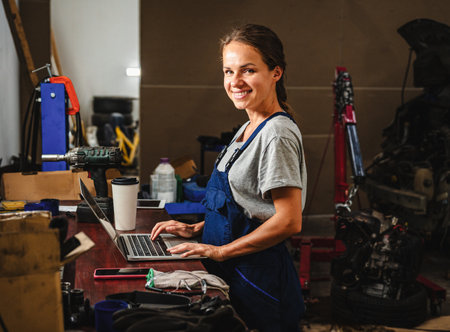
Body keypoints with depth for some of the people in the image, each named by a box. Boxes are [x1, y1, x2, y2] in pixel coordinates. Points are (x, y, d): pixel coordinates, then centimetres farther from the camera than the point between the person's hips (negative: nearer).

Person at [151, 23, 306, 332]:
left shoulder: (277, 134, -19)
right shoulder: (249, 129, 11)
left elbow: (288, 221, -23)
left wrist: (220, 250, -18)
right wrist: (197, 228, 8)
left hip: (258, 277, -9)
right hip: (232, 271, 9)